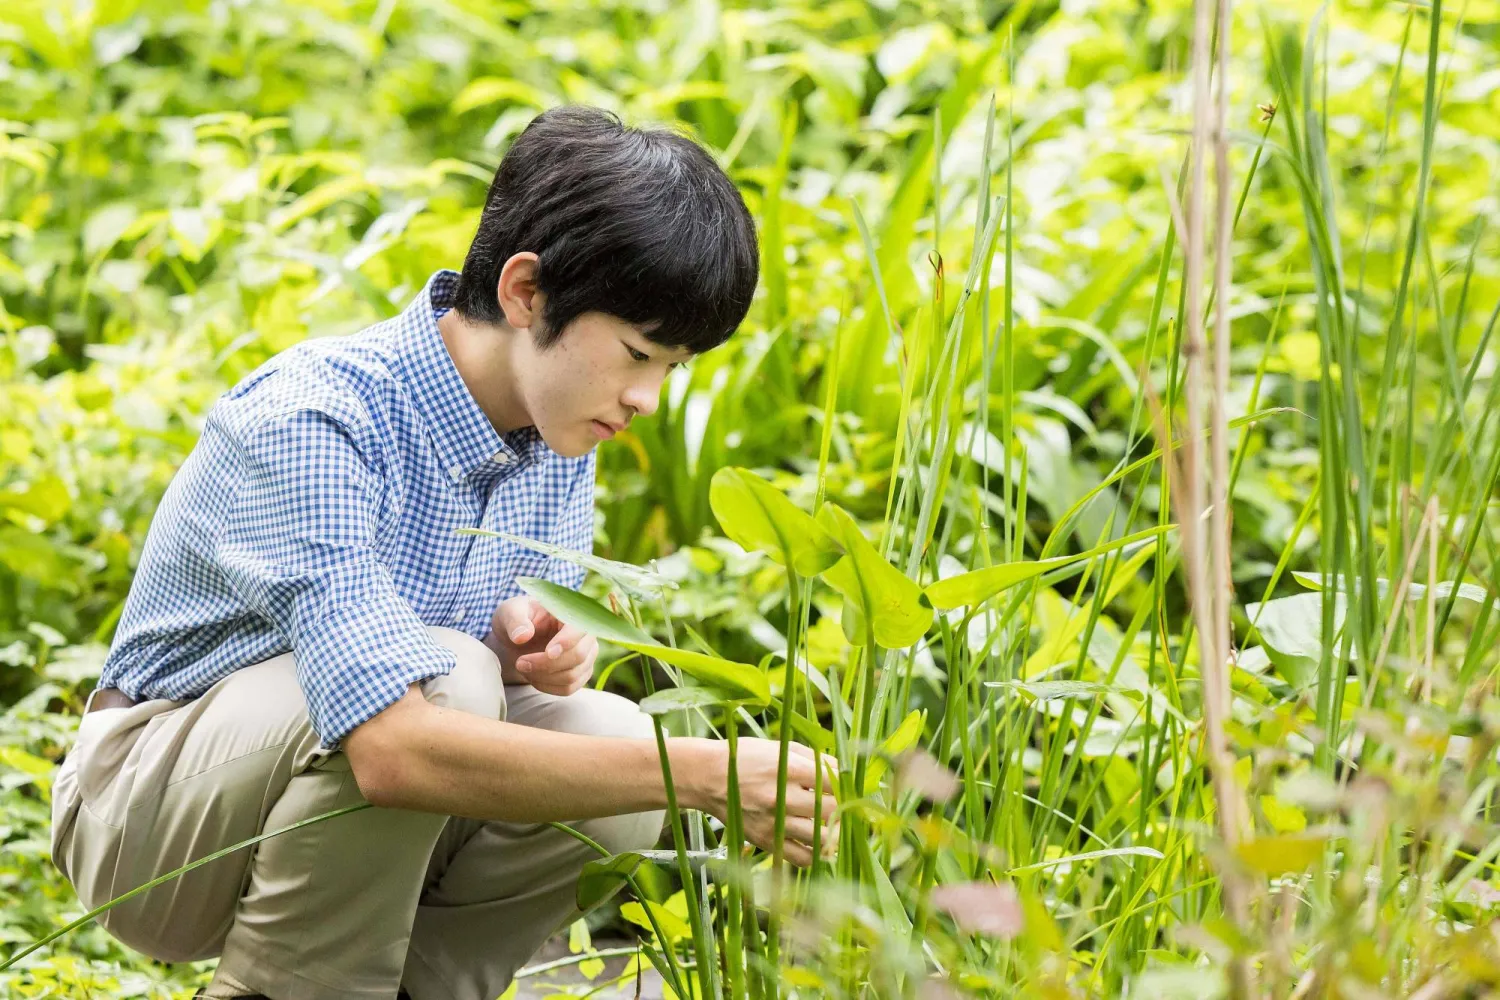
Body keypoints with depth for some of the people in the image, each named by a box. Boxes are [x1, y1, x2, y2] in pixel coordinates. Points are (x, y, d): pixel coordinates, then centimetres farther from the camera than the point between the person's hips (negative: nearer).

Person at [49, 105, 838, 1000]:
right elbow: (395, 751, -40)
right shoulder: (313, 421, -30)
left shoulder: (558, 423, -5)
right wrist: (702, 771, -40)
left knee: (607, 738, -19)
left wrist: (531, 643, -19)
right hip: (150, 810, -7)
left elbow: (530, 655, 7)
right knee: (444, 677, -32)